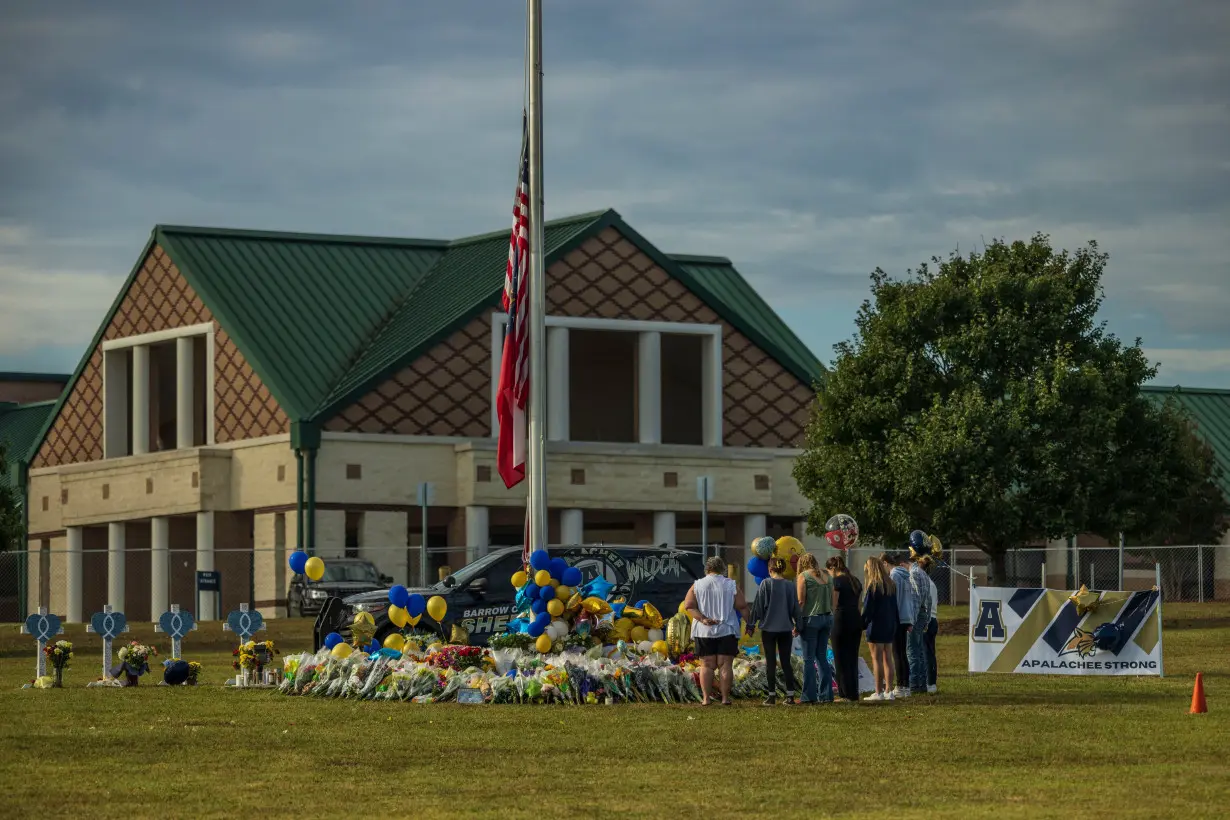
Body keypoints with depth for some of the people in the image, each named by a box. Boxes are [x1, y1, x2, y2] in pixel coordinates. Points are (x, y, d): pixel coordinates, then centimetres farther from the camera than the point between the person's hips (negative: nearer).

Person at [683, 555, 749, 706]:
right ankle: (725, 698, -1)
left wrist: (703, 619, -11)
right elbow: (742, 607, -2)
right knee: (725, 665, 2)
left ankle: (706, 698, 1)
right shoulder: (731, 585, 0)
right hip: (727, 631, -1)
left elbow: (688, 606, -6)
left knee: (707, 665, 5)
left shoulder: (697, 585, 3)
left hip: (704, 632, 1)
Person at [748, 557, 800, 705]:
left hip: (768, 628, -3)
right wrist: (797, 626, 21)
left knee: (770, 662, 3)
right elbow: (795, 607, 9)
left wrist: (751, 624, 2)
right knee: (786, 662, 8)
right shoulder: (790, 586, 2)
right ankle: (790, 695, 4)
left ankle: (772, 695, 3)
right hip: (786, 629, 3)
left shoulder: (766, 583, -7)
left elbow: (758, 605, -6)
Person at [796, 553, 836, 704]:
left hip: (811, 619, -6)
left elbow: (800, 601, -10)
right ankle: (826, 694, 9)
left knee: (808, 659, -2)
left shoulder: (803, 576, -4)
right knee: (822, 657, 11)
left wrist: (797, 623, -8)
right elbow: (834, 602, 12)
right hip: (827, 618, 6)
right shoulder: (827, 577, 12)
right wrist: (829, 615, 16)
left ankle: (809, 696, -4)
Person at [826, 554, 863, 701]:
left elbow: (834, 604, -12)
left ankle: (846, 694, -1)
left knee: (841, 658, 0)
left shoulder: (837, 580, -9)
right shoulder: (855, 581, 13)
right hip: (856, 620, 7)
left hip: (842, 619, -7)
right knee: (853, 657, 13)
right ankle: (854, 693, 14)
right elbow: (859, 603, 13)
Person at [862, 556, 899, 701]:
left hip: (876, 626, -7)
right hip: (890, 626, 7)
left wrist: (863, 624, -6)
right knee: (887, 659, 10)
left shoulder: (873, 586, -13)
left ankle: (878, 692, -5)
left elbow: (867, 608, -14)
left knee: (877, 659, -4)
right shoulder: (891, 585, 10)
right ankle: (888, 691, 10)